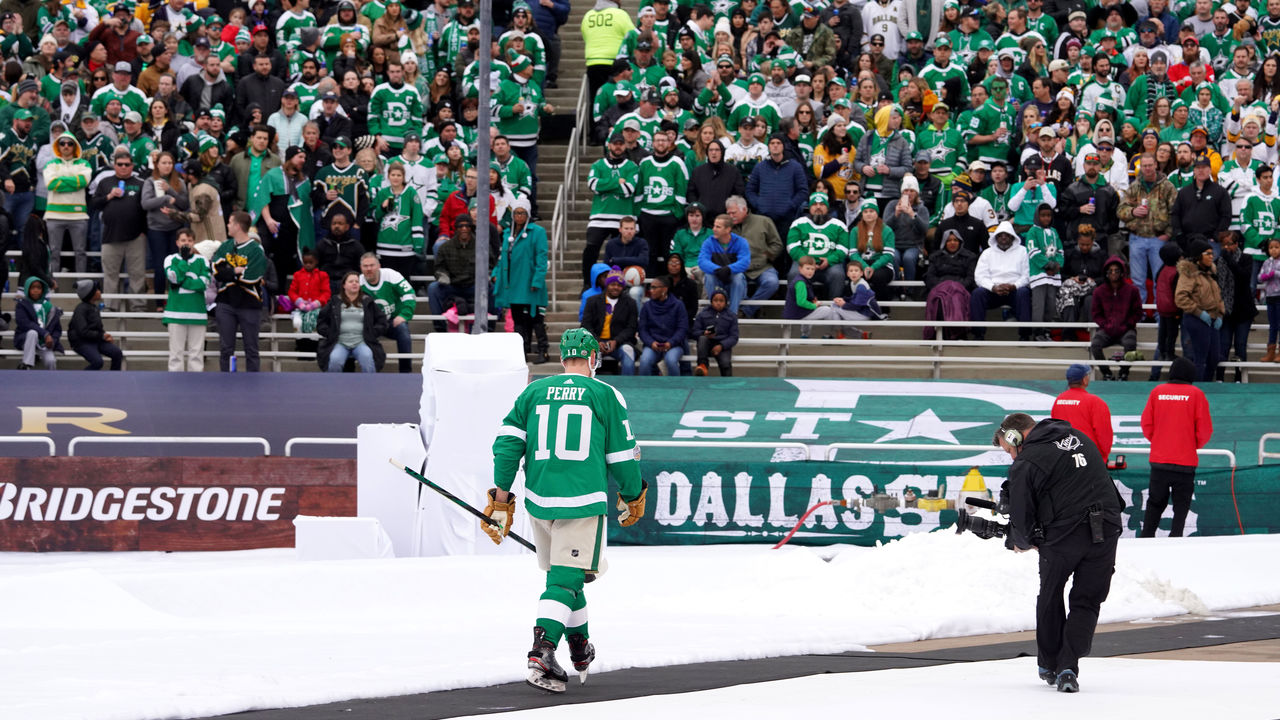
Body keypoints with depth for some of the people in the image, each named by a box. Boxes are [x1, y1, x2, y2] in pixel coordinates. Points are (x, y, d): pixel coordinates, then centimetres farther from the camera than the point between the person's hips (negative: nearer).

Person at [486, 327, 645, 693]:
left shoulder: (534, 392, 9)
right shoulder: (605, 395, 1)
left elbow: (507, 443, 4)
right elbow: (622, 456, 5)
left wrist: (501, 499, 9)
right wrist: (633, 497, 20)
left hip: (539, 500, 4)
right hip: (584, 500, -4)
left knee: (565, 573, 22)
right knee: (566, 579, -7)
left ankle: (580, 647, 34)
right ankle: (542, 650, -27)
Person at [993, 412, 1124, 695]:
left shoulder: (1025, 464, -4)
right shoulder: (1079, 438, 15)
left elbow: (1021, 517, -4)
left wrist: (1023, 543, 19)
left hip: (1062, 535, -4)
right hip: (1107, 529, 4)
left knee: (1050, 597, 19)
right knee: (1087, 602, 11)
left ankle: (1049, 665, 29)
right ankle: (1068, 668, -3)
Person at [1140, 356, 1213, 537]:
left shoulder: (1157, 392, 2)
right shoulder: (1196, 394, -4)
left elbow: (1146, 424, 4)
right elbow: (1205, 429, -5)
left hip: (1159, 459, 2)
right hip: (1186, 460, -2)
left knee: (1155, 503, 13)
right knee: (1181, 505, 4)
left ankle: (1146, 536, 9)